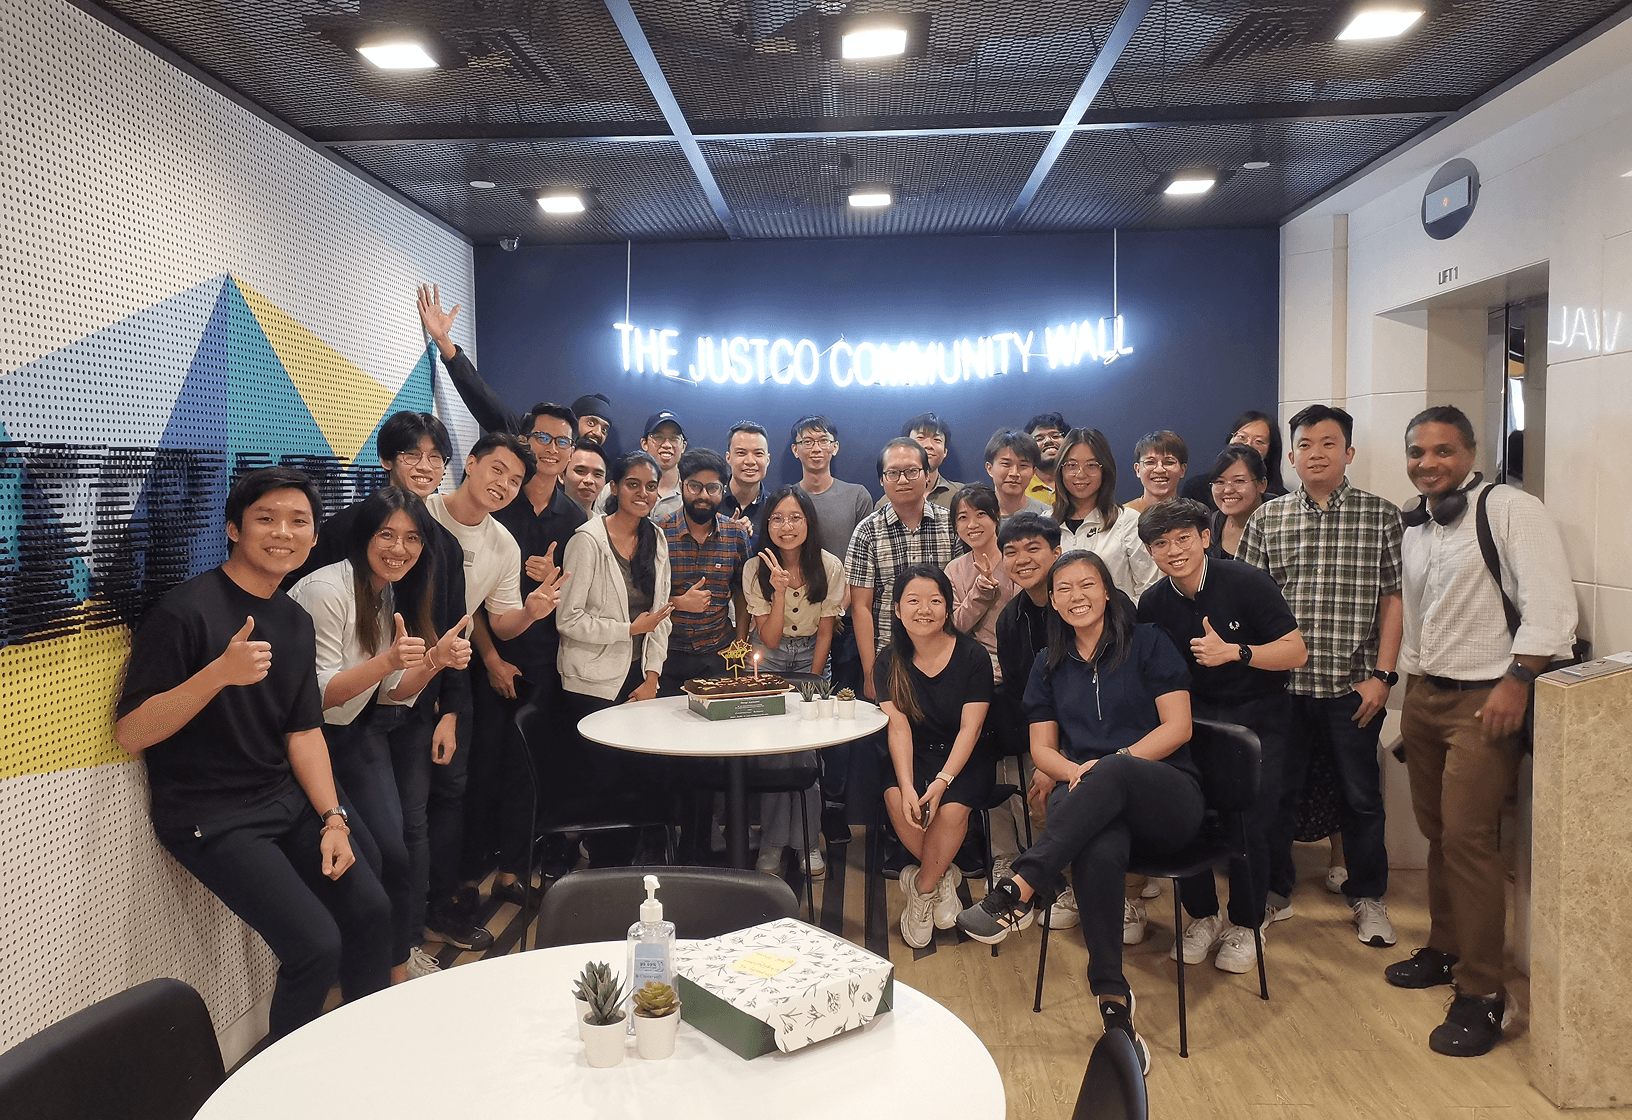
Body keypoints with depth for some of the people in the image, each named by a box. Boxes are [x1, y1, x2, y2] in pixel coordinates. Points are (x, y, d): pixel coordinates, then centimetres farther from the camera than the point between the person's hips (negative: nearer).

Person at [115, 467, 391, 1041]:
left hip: (287, 799, 7)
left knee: (371, 909, -2)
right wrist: (219, 672, -32)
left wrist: (333, 818, -3)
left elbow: (303, 730, 9)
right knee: (316, 944, -16)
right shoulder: (187, 610, -15)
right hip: (210, 816, -7)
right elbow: (129, 733, -18)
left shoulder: (296, 621, 8)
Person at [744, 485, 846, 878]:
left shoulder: (830, 567, -10)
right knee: (771, 751, -12)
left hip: (812, 657, 0)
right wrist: (779, 589, -26)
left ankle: (808, 842, 2)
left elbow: (825, 632, -1)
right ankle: (771, 843, 3)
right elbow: (770, 639, -14)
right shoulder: (756, 568, -10)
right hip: (768, 659, 0)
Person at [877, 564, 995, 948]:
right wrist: (907, 786, -26)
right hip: (913, 756, 2)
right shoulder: (889, 663, -2)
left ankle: (921, 891, -5)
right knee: (897, 800, -29)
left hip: (963, 757, -2)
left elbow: (970, 728, -13)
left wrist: (941, 782, -27)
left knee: (952, 807, -30)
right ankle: (944, 876, -4)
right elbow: (899, 728, -10)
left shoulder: (972, 656, -9)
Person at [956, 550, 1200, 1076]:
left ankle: (1017, 891, -46)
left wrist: (1106, 766, -14)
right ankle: (1114, 1003, -33)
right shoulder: (1050, 665, 18)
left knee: (1113, 770, -40)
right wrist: (1074, 771, -9)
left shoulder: (1147, 643, 7)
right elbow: (1041, 748, 15)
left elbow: (1177, 726, -1)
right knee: (1099, 850, -37)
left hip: (1166, 793, -2)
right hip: (1092, 801, 2)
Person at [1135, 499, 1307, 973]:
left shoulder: (1247, 582, -13)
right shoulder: (1153, 605, -1)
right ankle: (1202, 914, 16)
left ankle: (1246, 924, 18)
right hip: (1196, 716, 3)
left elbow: (1296, 652, -13)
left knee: (1249, 823, -9)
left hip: (1255, 717, -3)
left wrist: (1234, 651, -26)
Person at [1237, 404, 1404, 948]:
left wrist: (1382, 675, -6)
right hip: (1282, 683, 1)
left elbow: (1392, 600, 0)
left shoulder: (1381, 516, 1)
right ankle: (1275, 889, 28)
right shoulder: (1266, 519, 4)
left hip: (1353, 684, -1)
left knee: (1362, 795, 11)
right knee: (1275, 791, 11)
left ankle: (1368, 896, 29)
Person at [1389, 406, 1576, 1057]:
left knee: (1468, 840, -9)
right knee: (1437, 833, 14)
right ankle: (1445, 951, 29)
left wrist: (1516, 680, -22)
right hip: (1424, 695, 7)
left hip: (1484, 701, -7)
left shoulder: (1510, 509, -10)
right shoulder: (1413, 529, 13)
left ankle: (1482, 993, 2)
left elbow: (1549, 605, -17)